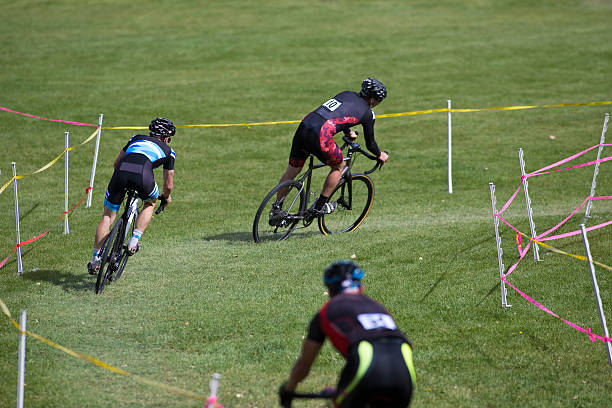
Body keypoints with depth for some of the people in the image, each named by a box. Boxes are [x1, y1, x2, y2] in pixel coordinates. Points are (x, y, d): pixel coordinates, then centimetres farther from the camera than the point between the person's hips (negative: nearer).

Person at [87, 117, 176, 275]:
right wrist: (166, 198, 56)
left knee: (108, 216, 15)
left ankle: (95, 260, 11)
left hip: (121, 171, 2)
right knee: (150, 203, 31)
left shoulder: (137, 138, 37)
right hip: (143, 174, -2)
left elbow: (116, 163, 41)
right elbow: (168, 185, 35)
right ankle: (134, 241, 15)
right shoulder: (168, 151, 30)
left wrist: (122, 180, 57)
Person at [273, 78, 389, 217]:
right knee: (339, 166, 19)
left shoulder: (347, 94, 26)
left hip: (303, 126, 6)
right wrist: (380, 155, 42)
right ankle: (319, 207, 21)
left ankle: (276, 209, 26)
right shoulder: (367, 113, 9)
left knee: (291, 171, 19)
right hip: (320, 135, -6)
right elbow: (370, 143, 22)